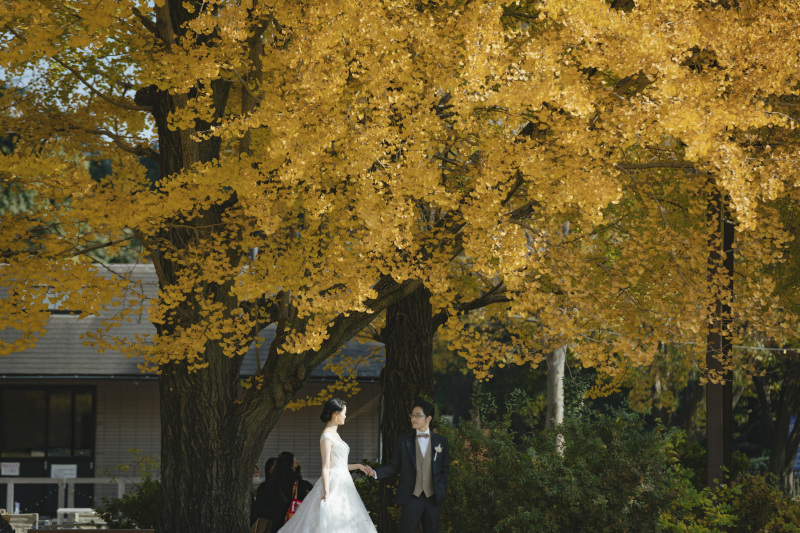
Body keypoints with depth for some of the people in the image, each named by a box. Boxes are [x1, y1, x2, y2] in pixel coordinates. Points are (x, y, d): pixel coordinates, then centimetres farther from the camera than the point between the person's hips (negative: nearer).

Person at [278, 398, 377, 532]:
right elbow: (326, 467, -17)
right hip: (333, 485, -10)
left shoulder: (335, 434, 16)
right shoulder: (327, 436, -12)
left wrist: (358, 466, 26)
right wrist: (327, 494, -20)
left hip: (343, 484, 10)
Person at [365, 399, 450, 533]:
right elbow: (394, 466, 5)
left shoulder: (441, 441, 6)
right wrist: (375, 473, -11)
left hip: (433, 499, 1)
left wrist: (442, 491, 4)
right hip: (411, 497, -1)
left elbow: (445, 469, 11)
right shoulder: (404, 441, 4)